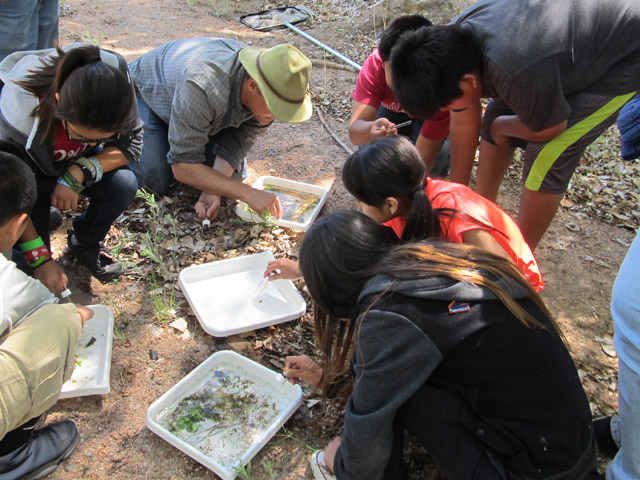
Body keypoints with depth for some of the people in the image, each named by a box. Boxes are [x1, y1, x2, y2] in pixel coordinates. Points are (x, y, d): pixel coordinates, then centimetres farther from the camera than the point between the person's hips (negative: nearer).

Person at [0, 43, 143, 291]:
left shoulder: (116, 79, -33)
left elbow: (131, 143, -19)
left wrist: (79, 173, -35)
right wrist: (40, 260, -21)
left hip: (79, 163, 3)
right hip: (32, 169, -3)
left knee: (124, 184, -28)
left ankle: (84, 244, 0)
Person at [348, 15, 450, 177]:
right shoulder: (375, 65, -36)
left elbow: (423, 156, -40)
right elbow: (354, 132, -44)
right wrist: (372, 129, -66)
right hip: (394, 110, 3)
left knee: (435, 166, -27)